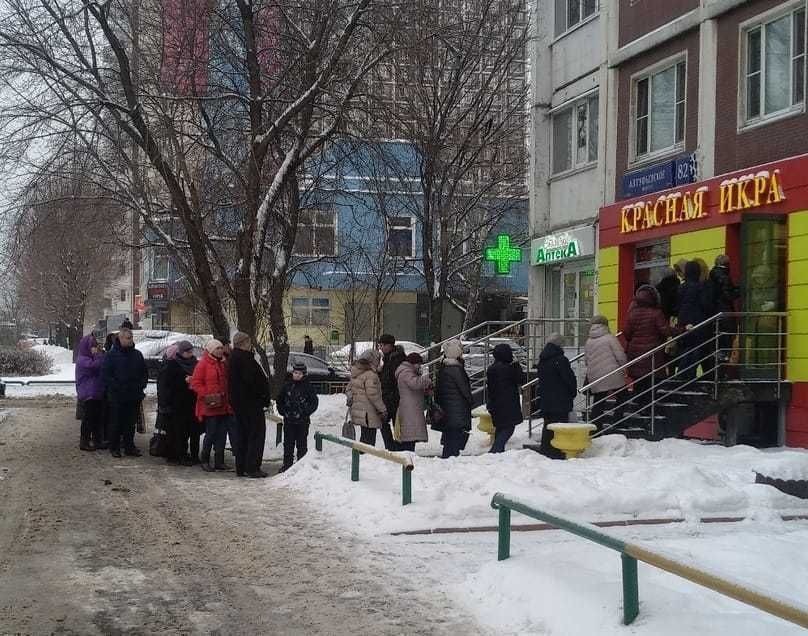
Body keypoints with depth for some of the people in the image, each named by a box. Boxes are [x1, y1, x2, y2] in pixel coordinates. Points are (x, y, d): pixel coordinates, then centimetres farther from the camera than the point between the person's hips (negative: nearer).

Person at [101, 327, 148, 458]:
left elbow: (145, 373, 18)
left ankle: (129, 446, 19)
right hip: (117, 397, -4)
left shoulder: (137, 354, 10)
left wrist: (141, 385, 2)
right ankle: (114, 447, 12)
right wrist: (116, 387, -14)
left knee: (131, 423, 9)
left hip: (134, 396, 4)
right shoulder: (112, 355, -4)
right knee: (116, 423, 3)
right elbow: (105, 374, -6)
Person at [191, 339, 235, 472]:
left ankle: (219, 462, 13)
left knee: (222, 434, 7)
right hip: (210, 406, -6)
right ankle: (205, 460, 8)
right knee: (211, 434, -4)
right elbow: (195, 383, -9)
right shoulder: (203, 364, -6)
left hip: (224, 406, 7)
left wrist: (229, 398, 11)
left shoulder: (223, 364, 14)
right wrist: (206, 395, -16)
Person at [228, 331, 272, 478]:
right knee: (257, 433, -4)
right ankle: (252, 468, -6)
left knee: (242, 434, 14)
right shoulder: (245, 358, -16)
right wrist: (266, 397, -10)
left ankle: (241, 468, 17)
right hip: (251, 403, -9)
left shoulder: (232, 358, 14)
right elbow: (253, 380, -22)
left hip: (238, 403, 9)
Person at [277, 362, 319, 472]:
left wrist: (306, 412, -8)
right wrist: (283, 411, 5)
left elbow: (314, 402, 0)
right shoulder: (287, 385, 5)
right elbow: (280, 400, 16)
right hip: (288, 420, 3)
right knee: (288, 443, 7)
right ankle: (287, 464, 14)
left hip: (302, 421, -3)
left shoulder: (308, 386, -4)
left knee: (301, 443, 4)